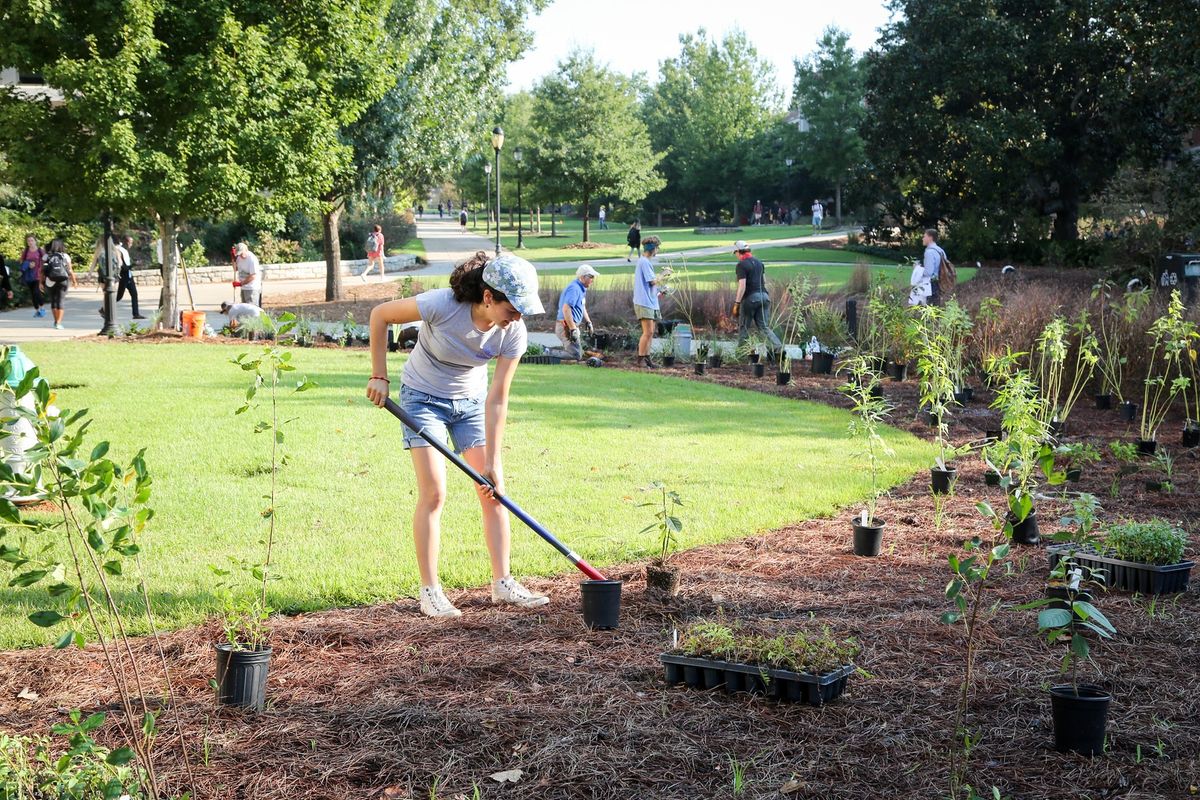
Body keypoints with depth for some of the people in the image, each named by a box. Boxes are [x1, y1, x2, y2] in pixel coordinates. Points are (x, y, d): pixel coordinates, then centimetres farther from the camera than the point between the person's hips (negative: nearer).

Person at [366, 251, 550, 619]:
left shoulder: (514, 333, -22)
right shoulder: (441, 305, -33)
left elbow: (497, 401, -17)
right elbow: (380, 315, -17)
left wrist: (492, 463, -18)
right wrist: (379, 376, -13)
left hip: (471, 401, 4)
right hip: (424, 398, -4)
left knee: (494, 491, -2)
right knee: (433, 492, -11)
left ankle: (502, 584, 7)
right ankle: (429, 590, -3)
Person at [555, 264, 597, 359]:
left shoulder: (581, 288, 14)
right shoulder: (574, 288, -19)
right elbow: (566, 309, -29)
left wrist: (588, 321, 23)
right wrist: (573, 329, -30)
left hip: (572, 325, 11)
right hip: (566, 326, -11)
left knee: (579, 353, 16)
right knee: (575, 356, -15)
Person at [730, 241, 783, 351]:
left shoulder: (741, 265, -10)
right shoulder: (759, 262, 14)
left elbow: (742, 286, -17)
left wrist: (736, 303, -16)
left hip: (750, 297, -7)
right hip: (763, 296, 7)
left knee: (744, 327, 7)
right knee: (763, 326, 8)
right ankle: (778, 345, -10)